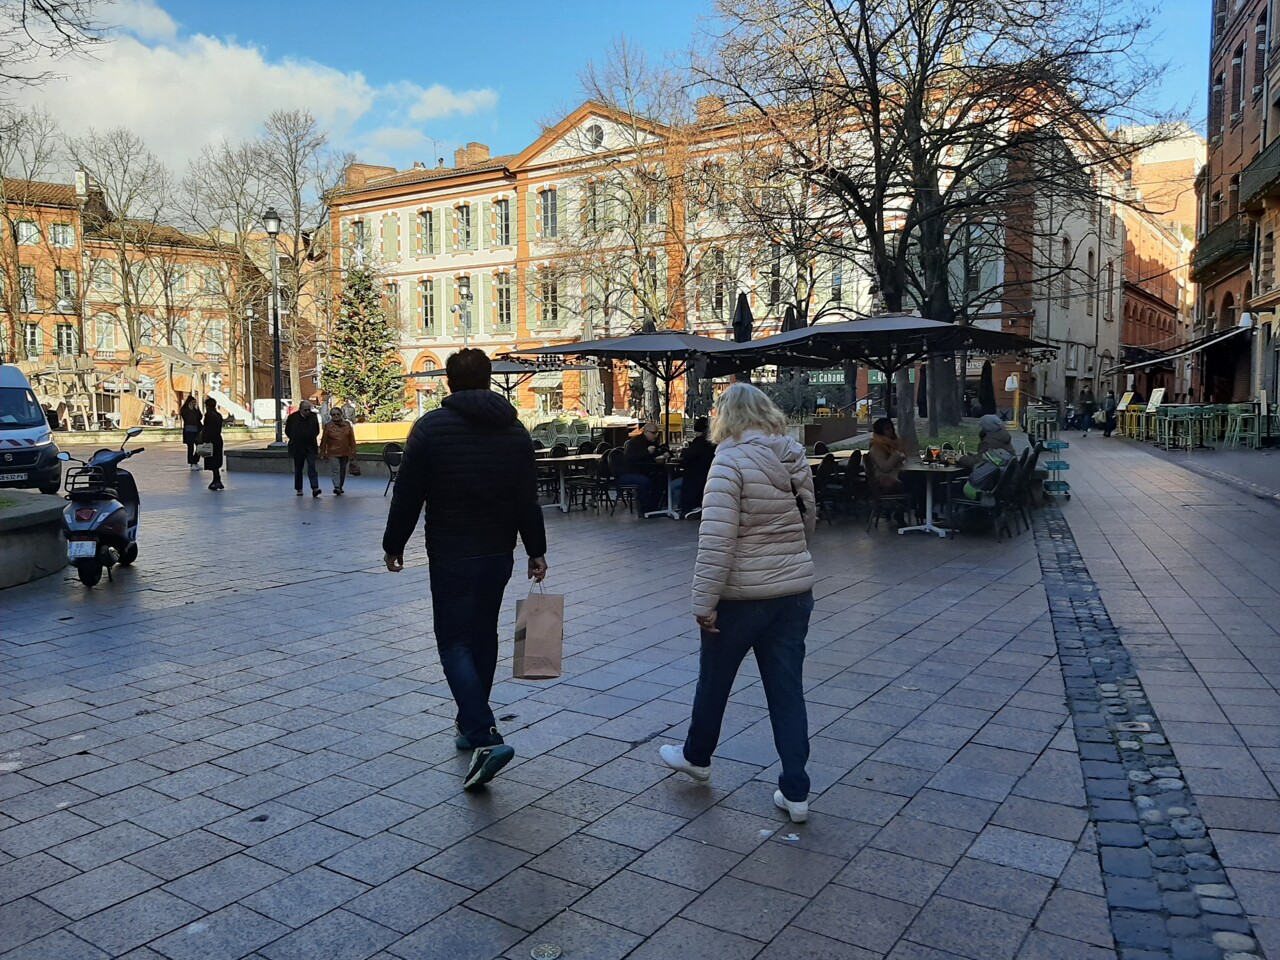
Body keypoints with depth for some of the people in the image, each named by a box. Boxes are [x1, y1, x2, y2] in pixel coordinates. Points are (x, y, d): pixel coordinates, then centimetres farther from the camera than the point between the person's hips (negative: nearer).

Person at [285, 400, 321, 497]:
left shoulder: (314, 416, 2)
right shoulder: (293, 417, -5)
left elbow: (317, 430, 16)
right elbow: (287, 431, 8)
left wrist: (311, 439, 10)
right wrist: (295, 440, 7)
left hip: (311, 447, 1)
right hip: (297, 448, 0)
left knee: (312, 467, -11)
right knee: (298, 469, 8)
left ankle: (315, 488, -18)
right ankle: (298, 489, 18)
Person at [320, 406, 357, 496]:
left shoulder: (347, 425, 5)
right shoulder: (328, 426, -1)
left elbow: (352, 440, 8)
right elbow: (324, 441, 2)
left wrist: (353, 451, 6)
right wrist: (322, 453, 0)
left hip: (345, 453, 3)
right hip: (333, 453, -3)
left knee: (343, 471, 11)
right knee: (335, 470, -15)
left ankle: (340, 487, 25)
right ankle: (336, 487, -23)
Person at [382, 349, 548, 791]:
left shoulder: (431, 426, -9)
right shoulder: (514, 429, 4)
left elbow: (408, 495, -8)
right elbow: (528, 500, 5)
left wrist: (394, 544, 4)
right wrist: (536, 550, 12)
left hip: (450, 555, -5)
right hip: (498, 554, 5)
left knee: (455, 642, -1)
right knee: (483, 637, 18)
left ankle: (484, 737, -15)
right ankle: (471, 725, 30)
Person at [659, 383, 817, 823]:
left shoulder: (731, 461, -16)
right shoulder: (795, 459, 4)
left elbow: (716, 539, -22)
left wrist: (704, 601, -19)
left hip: (742, 594, -5)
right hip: (796, 590, 6)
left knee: (714, 677, 17)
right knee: (788, 688, 10)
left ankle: (696, 756, 39)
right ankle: (795, 792, 14)